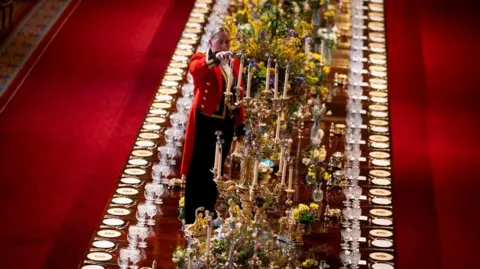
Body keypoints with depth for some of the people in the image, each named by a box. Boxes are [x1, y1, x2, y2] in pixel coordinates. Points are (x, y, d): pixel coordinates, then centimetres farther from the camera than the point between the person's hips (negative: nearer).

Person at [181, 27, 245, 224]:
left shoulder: (234, 63, 12)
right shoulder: (201, 60, -6)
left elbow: (239, 92, 13)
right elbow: (195, 69, -31)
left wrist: (240, 119, 6)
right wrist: (215, 59, -49)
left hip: (226, 123, 6)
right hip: (205, 122, -6)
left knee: (217, 169, 14)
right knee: (199, 169, -1)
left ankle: (209, 212, 27)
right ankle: (192, 217, 4)